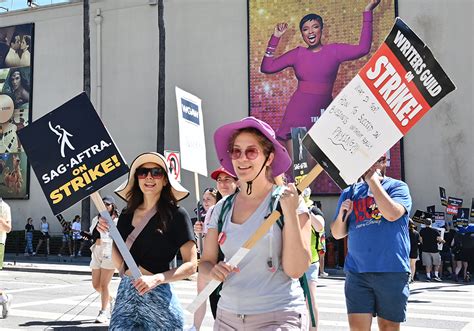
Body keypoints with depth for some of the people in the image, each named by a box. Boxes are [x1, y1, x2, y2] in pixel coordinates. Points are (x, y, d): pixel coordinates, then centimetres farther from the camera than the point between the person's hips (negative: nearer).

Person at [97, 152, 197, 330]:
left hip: (158, 297, -4)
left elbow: (191, 265, -8)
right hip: (125, 295, 4)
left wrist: (156, 279, -21)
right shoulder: (127, 214, 7)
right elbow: (120, 264, 10)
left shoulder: (176, 214, -7)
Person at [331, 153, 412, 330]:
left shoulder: (397, 187, 3)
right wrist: (341, 215, -7)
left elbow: (392, 214, -18)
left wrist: (373, 180, -10)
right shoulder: (350, 193, 14)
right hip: (356, 271, 3)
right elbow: (337, 234, 14)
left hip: (391, 271, -3)